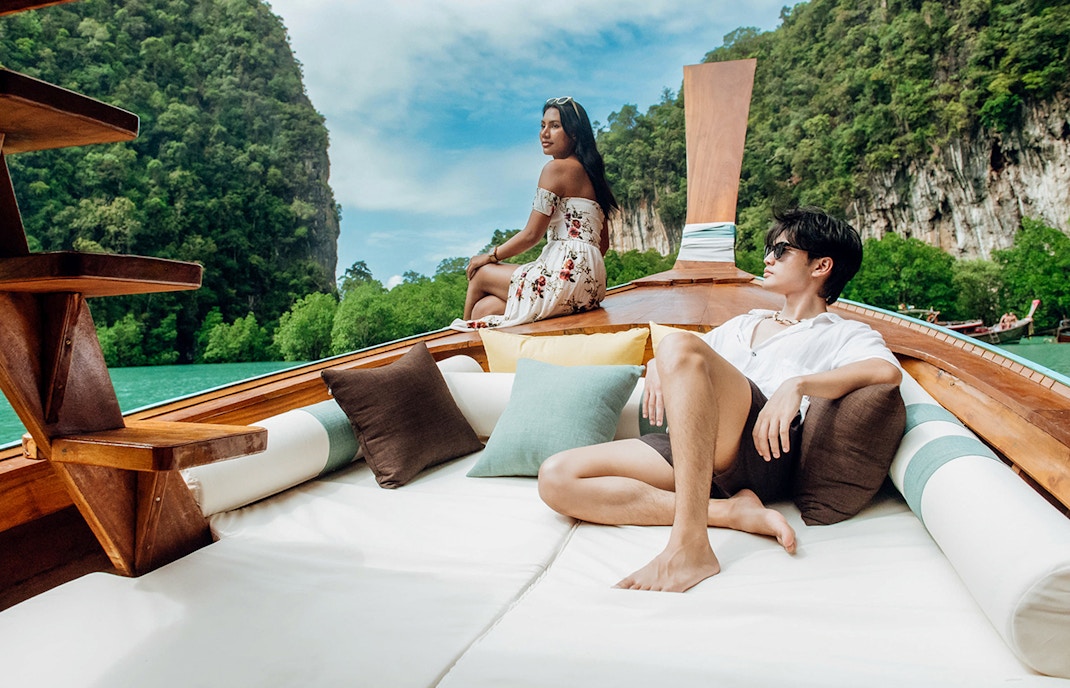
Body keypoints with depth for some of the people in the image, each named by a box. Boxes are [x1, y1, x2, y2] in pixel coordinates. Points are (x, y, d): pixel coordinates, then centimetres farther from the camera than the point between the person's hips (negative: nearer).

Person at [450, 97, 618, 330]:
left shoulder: (557, 168, -6)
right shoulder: (589, 171, 22)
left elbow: (531, 235, -8)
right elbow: (603, 243, 21)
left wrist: (490, 257, 5)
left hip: (567, 275, -9)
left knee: (480, 274, 10)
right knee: (484, 308, 7)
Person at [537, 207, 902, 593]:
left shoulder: (843, 335, 18)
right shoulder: (742, 324, 36)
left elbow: (887, 370, -5)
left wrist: (797, 384, -20)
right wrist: (657, 367, 9)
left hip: (762, 448, -6)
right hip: (686, 446, 6)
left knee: (680, 346, -33)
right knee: (556, 478, -16)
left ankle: (690, 546, -38)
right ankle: (733, 510, -20)